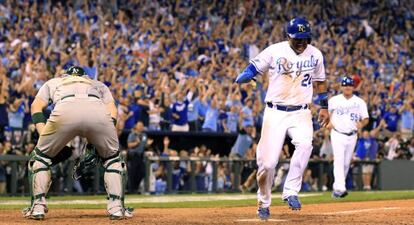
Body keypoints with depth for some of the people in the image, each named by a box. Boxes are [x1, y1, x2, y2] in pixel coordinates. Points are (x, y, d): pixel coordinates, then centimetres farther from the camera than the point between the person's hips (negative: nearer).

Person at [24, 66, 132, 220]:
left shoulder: (53, 82, 42)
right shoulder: (99, 85, 43)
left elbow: (36, 106, 25)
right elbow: (113, 111, 26)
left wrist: (44, 136, 16)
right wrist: (95, 141, 19)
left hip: (64, 111, -1)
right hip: (99, 113, 1)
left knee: (41, 157, 22)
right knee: (113, 159, 24)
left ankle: (38, 206, 13)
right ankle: (116, 207, 11)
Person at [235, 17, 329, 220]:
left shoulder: (315, 54, 5)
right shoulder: (274, 51, -4)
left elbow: (320, 81, 18)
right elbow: (253, 67, -3)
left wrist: (324, 107, 18)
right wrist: (244, 76, -25)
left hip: (301, 113, 1)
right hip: (275, 113, -1)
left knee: (305, 144, -30)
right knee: (267, 162, -7)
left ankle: (290, 191, -22)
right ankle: (264, 203, 16)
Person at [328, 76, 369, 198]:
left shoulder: (359, 102, 4)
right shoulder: (334, 100, 3)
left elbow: (366, 119, 3)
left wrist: (361, 124, -19)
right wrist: (329, 122, 0)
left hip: (352, 136, 3)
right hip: (338, 134, -3)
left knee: (346, 163, 7)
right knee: (339, 161, -17)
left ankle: (336, 187, 21)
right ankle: (340, 188, -26)